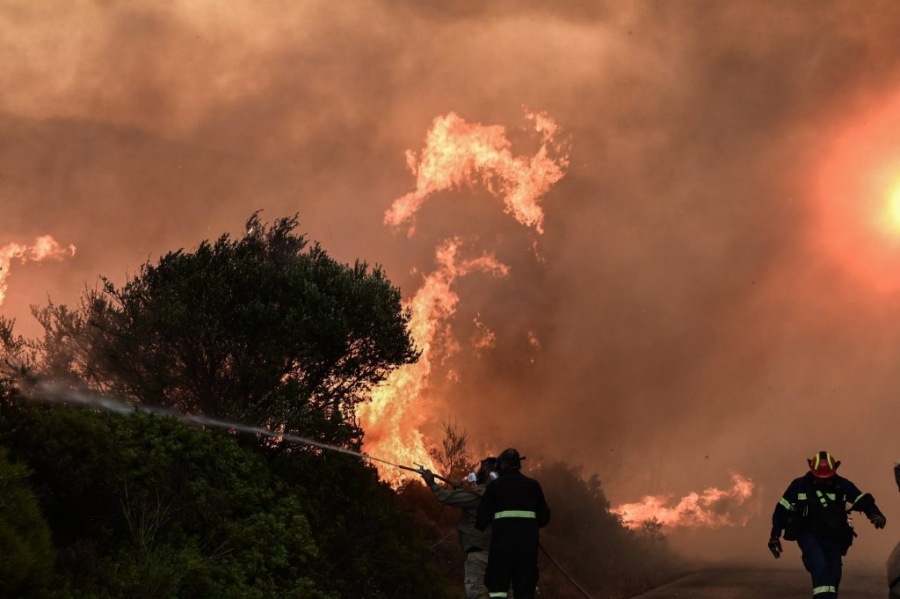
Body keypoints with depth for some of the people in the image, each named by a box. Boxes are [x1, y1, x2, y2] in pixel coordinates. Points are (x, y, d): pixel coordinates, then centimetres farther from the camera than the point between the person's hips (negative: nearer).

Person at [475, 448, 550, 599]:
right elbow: (544, 516, 9)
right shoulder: (533, 485, 10)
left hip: (503, 538, -2)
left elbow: (483, 517, 1)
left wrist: (480, 527, 22)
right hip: (528, 540, 2)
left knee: (498, 586, 1)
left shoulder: (495, 486, 3)